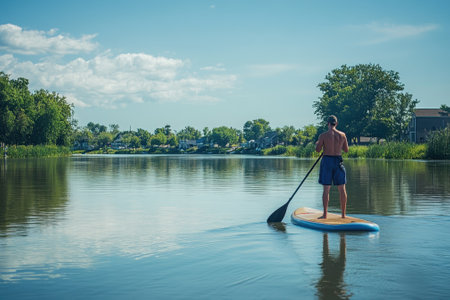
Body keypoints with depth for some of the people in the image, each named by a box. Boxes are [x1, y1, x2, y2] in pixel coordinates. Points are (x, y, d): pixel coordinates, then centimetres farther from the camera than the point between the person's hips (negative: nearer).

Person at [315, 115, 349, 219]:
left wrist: (317, 143, 15)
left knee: (326, 189, 1)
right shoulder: (342, 135, 1)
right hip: (338, 161, 2)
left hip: (327, 161, -2)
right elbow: (346, 149, 8)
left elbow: (318, 149, -6)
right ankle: (343, 214, 12)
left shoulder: (323, 135, -8)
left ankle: (325, 214, 0)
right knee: (342, 188, 9)